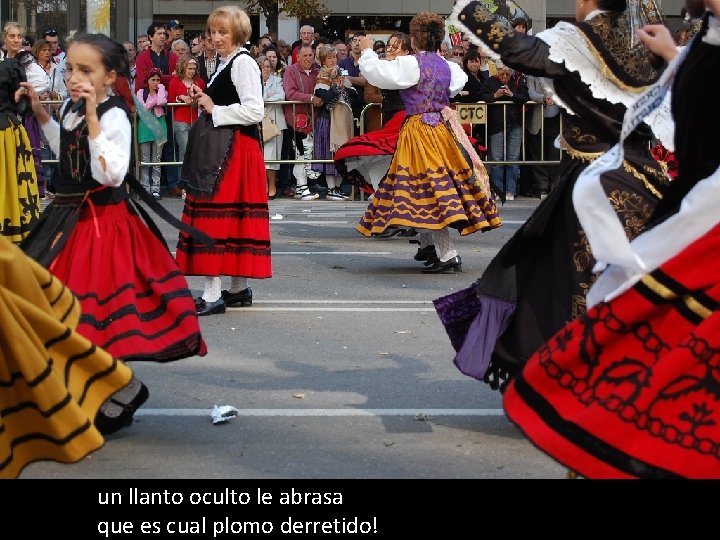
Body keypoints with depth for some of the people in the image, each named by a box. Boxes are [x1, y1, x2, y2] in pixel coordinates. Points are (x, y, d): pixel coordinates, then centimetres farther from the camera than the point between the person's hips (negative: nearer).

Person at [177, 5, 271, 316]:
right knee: (233, 217, 12)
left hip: (232, 150, -10)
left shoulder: (243, 62, -12)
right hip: (219, 147, 10)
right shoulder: (226, 64, 18)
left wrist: (214, 110, -13)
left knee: (214, 216, -12)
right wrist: (204, 99, 8)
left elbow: (254, 111, -20)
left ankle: (212, 294, -12)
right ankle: (239, 289, 19)